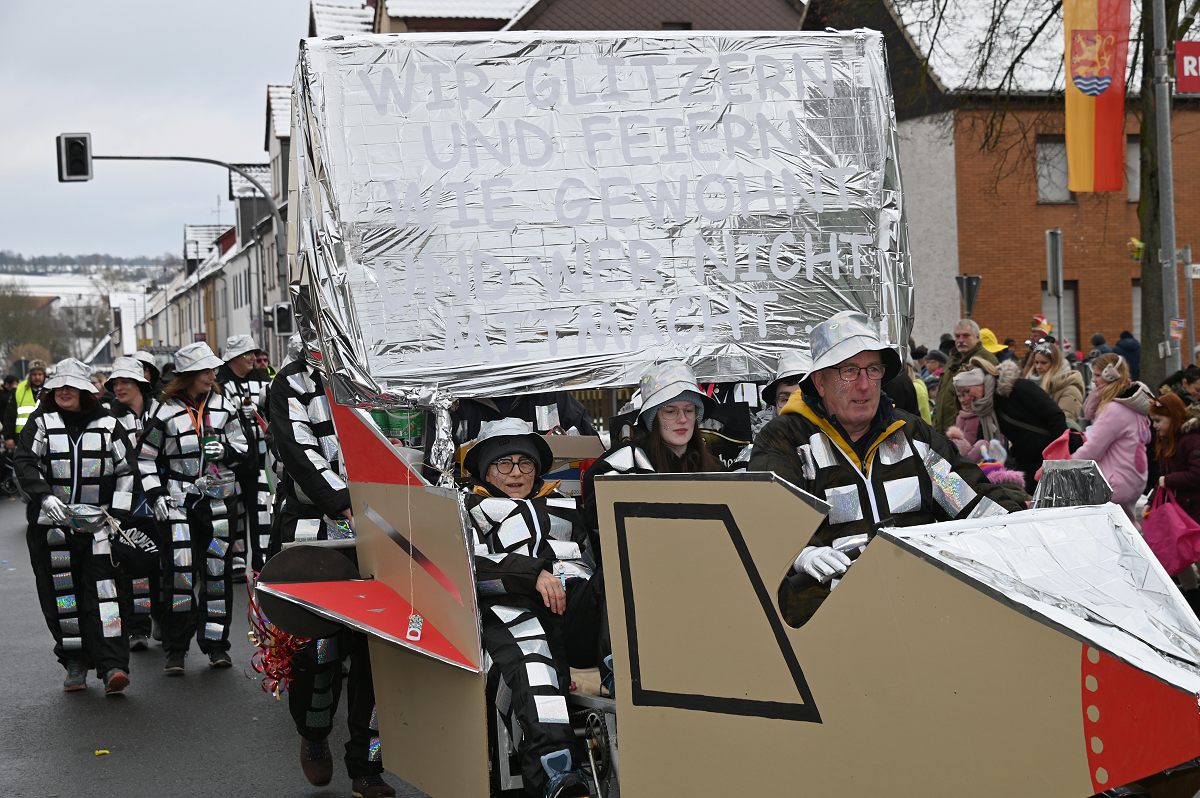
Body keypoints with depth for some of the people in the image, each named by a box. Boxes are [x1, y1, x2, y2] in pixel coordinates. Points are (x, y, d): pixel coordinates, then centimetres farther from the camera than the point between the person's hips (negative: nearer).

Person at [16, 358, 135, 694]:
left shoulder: (108, 425, 7)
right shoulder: (40, 423, 5)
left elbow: (126, 471, 10)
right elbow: (25, 463, -7)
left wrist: (118, 512, -2)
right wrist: (45, 497, -24)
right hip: (51, 524, 1)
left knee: (103, 592, -10)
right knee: (60, 596, 4)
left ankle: (112, 667, -16)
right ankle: (75, 665, 17)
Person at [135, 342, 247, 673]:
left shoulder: (224, 407, 7)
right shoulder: (165, 411, -2)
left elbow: (241, 448, 13)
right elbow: (145, 457, 4)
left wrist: (224, 449, -9)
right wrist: (156, 494, -6)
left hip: (219, 500, 3)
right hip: (179, 501, -3)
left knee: (217, 571, 5)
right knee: (179, 572, -8)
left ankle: (216, 643, 14)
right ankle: (175, 649, 1)